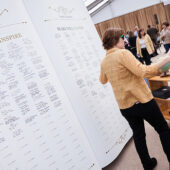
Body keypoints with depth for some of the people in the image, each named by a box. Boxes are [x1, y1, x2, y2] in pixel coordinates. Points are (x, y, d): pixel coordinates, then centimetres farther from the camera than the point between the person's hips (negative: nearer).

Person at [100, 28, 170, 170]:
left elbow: (103, 80, 24)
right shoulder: (123, 53, -15)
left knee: (138, 135, 20)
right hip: (142, 100, -6)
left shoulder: (104, 62, 6)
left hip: (125, 106, 6)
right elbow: (143, 72, -25)